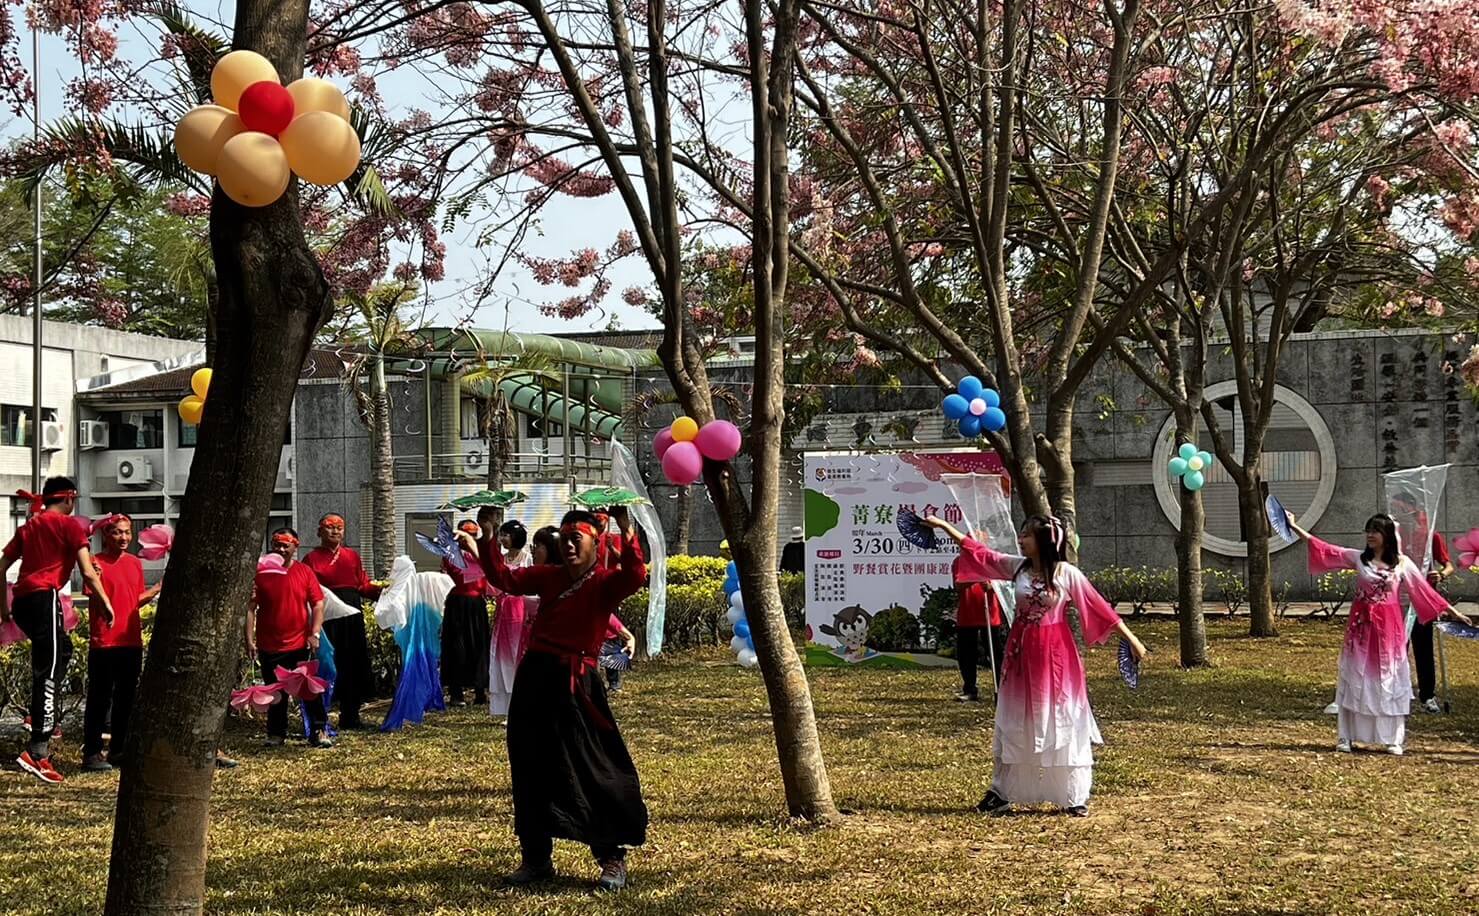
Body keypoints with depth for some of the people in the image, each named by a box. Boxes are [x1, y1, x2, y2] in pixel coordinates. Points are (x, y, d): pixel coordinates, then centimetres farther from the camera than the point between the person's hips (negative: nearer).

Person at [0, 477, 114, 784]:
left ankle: (42, 717, 19)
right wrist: (106, 605, 4)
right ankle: (37, 752, -18)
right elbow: (88, 573, -6)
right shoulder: (70, 525, 1)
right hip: (44, 598, -8)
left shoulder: (28, 526, 20)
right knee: (48, 673, -10)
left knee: (62, 649, 29)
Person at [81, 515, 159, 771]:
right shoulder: (97, 562, -7)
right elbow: (95, 602, -11)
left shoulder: (135, 563, 11)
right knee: (100, 699, -2)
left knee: (126, 698, 11)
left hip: (131, 641, 6)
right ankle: (92, 753, 3)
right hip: (104, 643, -6)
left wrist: (159, 587, 5)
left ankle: (118, 750, 20)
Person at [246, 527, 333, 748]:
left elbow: (318, 605, 1)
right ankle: (276, 734, 23)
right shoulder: (261, 572, -1)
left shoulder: (304, 572, 1)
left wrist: (315, 633, -9)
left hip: (300, 645, -1)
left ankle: (318, 732, 7)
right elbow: (250, 607, -2)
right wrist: (249, 639, -7)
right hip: (269, 646, 1)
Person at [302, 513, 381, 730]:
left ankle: (350, 717, 18)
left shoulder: (352, 556, 16)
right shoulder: (312, 558, 2)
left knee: (354, 665, 7)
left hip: (351, 617, 5)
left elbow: (364, 586, 12)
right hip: (326, 618, -5)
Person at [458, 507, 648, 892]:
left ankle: (612, 860, 8)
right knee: (530, 772, 11)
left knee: (592, 772, -4)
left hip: (573, 683, -6)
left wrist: (627, 532, -33)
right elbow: (506, 579, 14)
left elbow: (635, 576, -23)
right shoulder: (549, 576, 13)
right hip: (534, 678, 6)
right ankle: (536, 859, 23)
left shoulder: (605, 582, -4)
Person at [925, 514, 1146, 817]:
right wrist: (943, 525, 6)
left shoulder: (1067, 573, -11)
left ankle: (1076, 798, 9)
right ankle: (1001, 793, 21)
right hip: (1022, 653, 4)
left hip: (1055, 654, -4)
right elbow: (976, 550, 6)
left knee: (1062, 724, 0)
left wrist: (1131, 639, -11)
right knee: (1014, 725, 12)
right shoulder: (1016, 566, 1)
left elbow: (1098, 606, -9)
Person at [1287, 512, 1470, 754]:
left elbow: (1424, 590, 4)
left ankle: (1393, 739, 9)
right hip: (1361, 625, 1)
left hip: (1389, 626, -1)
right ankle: (1345, 737, 8)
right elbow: (1324, 550, -3)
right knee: (1355, 679, 3)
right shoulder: (1357, 558, 1)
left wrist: (1452, 612, 3)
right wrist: (1295, 527, -8)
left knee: (1390, 680, 2)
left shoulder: (1402, 563, 0)